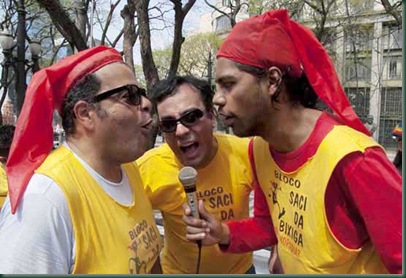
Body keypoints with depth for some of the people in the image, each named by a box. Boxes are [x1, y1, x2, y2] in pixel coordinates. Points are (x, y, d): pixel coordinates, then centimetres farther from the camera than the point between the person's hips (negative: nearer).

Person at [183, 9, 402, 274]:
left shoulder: (349, 158, -32)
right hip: (290, 269, 6)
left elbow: (401, 262, -26)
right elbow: (269, 224, 5)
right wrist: (226, 234, -13)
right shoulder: (259, 148, -8)